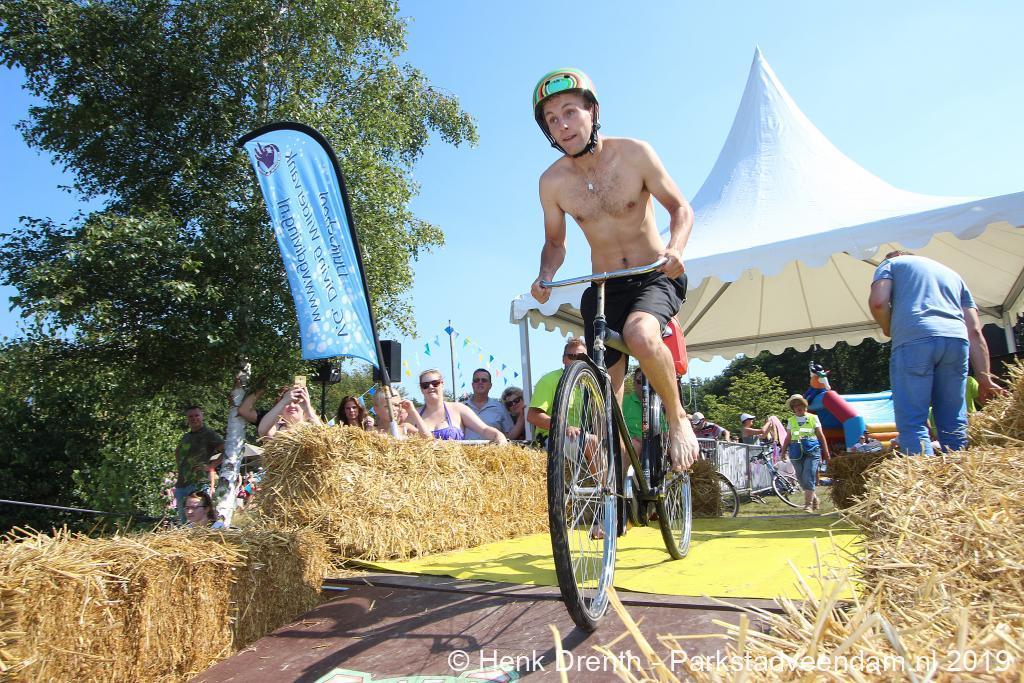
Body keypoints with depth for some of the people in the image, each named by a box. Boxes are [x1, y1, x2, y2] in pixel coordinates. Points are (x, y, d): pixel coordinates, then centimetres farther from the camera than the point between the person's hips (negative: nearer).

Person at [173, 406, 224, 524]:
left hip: (199, 484, -7)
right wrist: (180, 467, 19)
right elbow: (177, 454, 37)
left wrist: (212, 466, -15)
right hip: (181, 484, 8)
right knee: (182, 522, 13)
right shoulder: (185, 437, 19)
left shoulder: (209, 434, -3)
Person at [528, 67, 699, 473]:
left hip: (655, 277, -3)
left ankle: (678, 417, -10)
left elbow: (680, 207, -4)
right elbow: (555, 243, 8)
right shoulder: (552, 182, -5)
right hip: (602, 288, 3)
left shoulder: (634, 154, -12)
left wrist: (675, 247, -25)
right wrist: (544, 276, -13)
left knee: (640, 335, -35)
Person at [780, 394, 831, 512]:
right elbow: (788, 438, 13)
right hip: (796, 453, 3)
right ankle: (814, 499, 28)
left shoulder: (813, 418, 6)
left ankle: (808, 505, -7)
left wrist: (826, 453, 4)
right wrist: (783, 452, 4)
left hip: (812, 452, -3)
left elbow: (821, 436, 6)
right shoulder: (791, 421, 12)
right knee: (801, 479, 6)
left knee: (808, 478, -12)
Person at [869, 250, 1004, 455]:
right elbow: (975, 331, 22)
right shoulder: (952, 273, 33)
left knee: (912, 423, -7)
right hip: (957, 341, 5)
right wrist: (984, 377, 18)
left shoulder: (891, 263, 21)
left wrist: (888, 329, 19)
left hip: (913, 340, -5)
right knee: (954, 423, 11)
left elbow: (878, 302, 0)